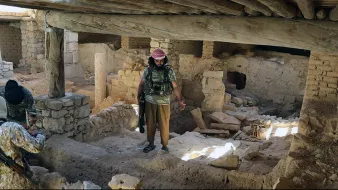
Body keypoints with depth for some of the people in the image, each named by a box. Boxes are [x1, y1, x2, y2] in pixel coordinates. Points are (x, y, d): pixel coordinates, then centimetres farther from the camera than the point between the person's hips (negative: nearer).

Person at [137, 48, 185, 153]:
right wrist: (138, 98, 11)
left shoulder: (169, 71, -7)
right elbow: (141, 84, 9)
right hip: (150, 102, 2)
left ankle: (165, 146, 19)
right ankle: (151, 144, 28)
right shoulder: (148, 70, -2)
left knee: (164, 125, 4)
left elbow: (175, 87, -5)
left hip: (164, 103, -2)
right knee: (150, 124, 11)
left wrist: (180, 101, -10)